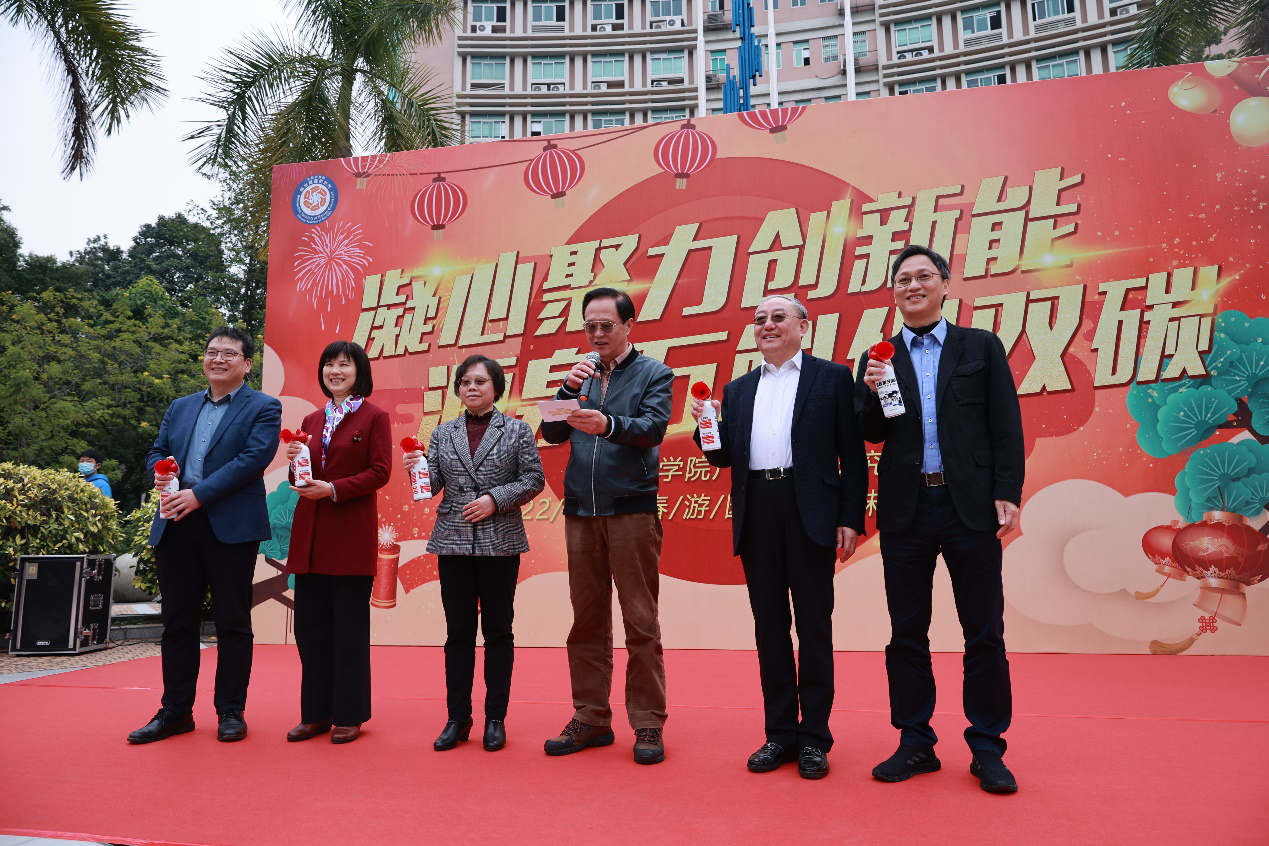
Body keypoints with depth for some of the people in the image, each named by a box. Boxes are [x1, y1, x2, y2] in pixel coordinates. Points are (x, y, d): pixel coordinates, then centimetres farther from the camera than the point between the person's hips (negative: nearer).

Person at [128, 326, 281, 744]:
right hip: (175, 526, 5)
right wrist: (160, 474, -5)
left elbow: (254, 458, -12)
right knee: (177, 620, 10)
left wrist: (199, 494, -17)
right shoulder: (180, 408, 19)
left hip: (231, 528, -5)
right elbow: (156, 451, 20)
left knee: (232, 621, 3)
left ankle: (231, 711, 14)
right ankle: (175, 711, 22)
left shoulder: (263, 408, 1)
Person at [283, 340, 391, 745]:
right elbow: (304, 478, 19)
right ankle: (316, 713, 20)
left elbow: (380, 472, -9)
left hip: (352, 534, -6)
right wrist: (295, 465, -3)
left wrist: (333, 490, -18)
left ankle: (350, 716, 12)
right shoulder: (312, 420, 16)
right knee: (310, 627, 9)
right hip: (311, 535, 6)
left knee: (350, 629, 2)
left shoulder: (374, 417, -1)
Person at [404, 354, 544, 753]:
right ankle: (458, 719, 17)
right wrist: (416, 469, -15)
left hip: (501, 542, -2)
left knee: (498, 630, 5)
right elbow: (433, 485, 5)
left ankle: (495, 719, 16)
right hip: (453, 541, 2)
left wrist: (495, 499, -13)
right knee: (458, 632, 7)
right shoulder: (443, 433, 10)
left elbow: (534, 479, -2)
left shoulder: (517, 430, 2)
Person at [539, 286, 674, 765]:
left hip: (632, 509, -4)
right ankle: (591, 720, 20)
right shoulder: (582, 376, 16)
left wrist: (609, 424, -30)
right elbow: (552, 433, 8)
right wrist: (570, 389, -8)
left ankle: (648, 724, 9)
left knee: (640, 621, -1)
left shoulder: (653, 374, 4)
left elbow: (654, 428, -12)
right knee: (587, 621, 9)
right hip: (581, 511, 4)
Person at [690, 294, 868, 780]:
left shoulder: (832, 378, 6)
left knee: (814, 625, 3)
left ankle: (814, 738, 14)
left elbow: (852, 453, -1)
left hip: (810, 512, -4)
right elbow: (724, 457, 14)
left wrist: (851, 518, -9)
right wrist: (707, 426, -6)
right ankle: (780, 734, 20)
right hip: (756, 514, 4)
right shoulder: (737, 391, 18)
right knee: (769, 625, 9)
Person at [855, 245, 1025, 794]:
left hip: (970, 506, -1)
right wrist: (872, 392, -14)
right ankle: (915, 744, 21)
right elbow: (871, 435, 4)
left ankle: (987, 749, 19)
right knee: (907, 632, 9)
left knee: (984, 632, 4)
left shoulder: (982, 347, 6)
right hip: (906, 509, 2)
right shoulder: (878, 359, 10)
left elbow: (1006, 427, 2)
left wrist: (1007, 493, -6)